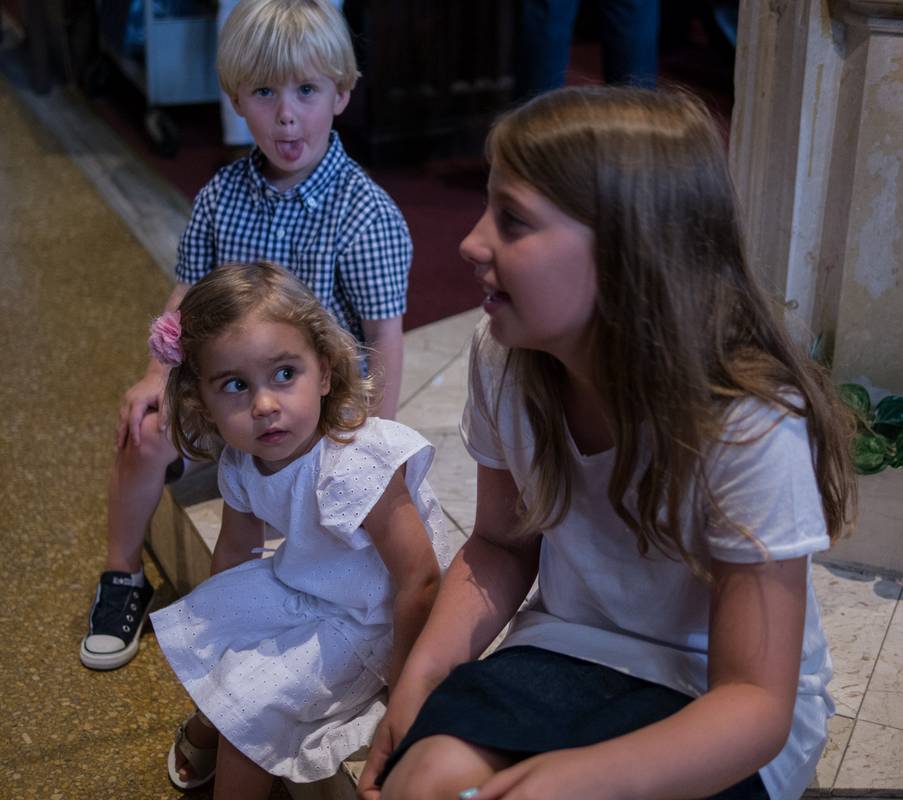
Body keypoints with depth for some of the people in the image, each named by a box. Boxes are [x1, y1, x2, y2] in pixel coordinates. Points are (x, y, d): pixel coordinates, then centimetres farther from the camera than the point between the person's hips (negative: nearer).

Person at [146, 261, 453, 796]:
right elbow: (236, 549, 8)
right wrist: (215, 617, 18)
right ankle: (207, 726, 43)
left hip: (367, 620, -7)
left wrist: (400, 685, -22)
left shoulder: (352, 468, -37)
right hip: (300, 586, 7)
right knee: (199, 628, 12)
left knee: (254, 702, -13)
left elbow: (421, 578, -31)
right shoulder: (241, 462, -12)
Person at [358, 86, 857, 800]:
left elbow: (756, 703, -21)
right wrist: (421, 675, -12)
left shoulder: (751, 426, -26)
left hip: (716, 708, -3)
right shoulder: (503, 358, -11)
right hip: (569, 644, 3)